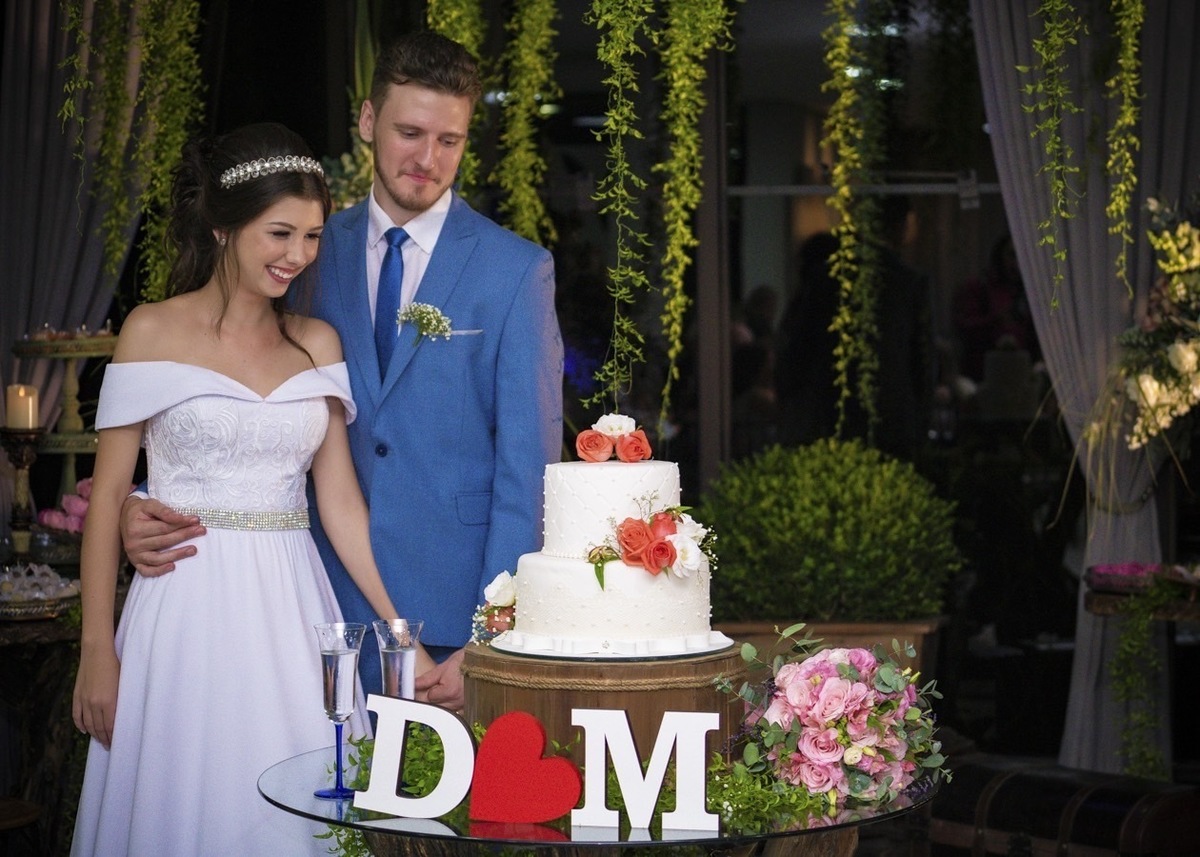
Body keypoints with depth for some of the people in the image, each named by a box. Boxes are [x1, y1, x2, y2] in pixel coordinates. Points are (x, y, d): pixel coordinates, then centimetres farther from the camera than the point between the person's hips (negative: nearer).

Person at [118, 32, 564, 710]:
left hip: (454, 615, -2)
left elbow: (529, 470, -5)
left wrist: (487, 646, -12)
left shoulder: (519, 271, -2)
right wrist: (145, 503, -8)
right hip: (331, 605, 3)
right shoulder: (313, 254, 7)